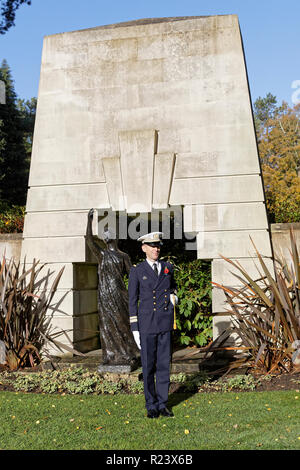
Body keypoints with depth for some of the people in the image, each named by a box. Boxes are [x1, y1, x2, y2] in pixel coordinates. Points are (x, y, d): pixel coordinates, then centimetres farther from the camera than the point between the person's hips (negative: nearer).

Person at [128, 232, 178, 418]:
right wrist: (135, 328, -4)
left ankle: (162, 404, 20)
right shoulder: (137, 271, -2)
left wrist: (174, 296, 7)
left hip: (166, 323, 3)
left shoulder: (168, 267, 8)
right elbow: (132, 302, 0)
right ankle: (151, 406, 18)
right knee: (148, 366, 4)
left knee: (164, 364, 7)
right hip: (147, 323, -3)